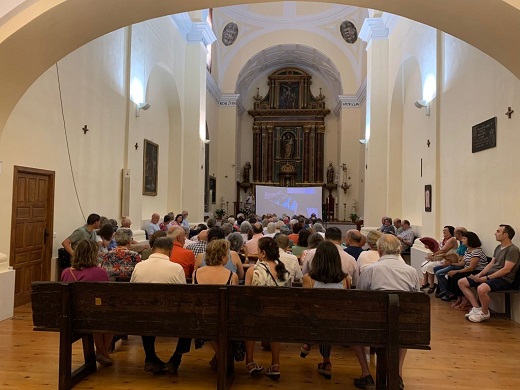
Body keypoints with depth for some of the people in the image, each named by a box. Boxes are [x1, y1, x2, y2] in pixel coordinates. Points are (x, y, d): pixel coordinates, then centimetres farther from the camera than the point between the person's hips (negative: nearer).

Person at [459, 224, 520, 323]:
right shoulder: (498, 247, 17)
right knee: (461, 282, 1)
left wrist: (487, 278, -21)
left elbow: (506, 269, -20)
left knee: (481, 289, -39)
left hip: (504, 279, -9)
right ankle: (477, 308, -1)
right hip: (491, 275, 10)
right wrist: (480, 274, 1)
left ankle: (485, 313, -11)